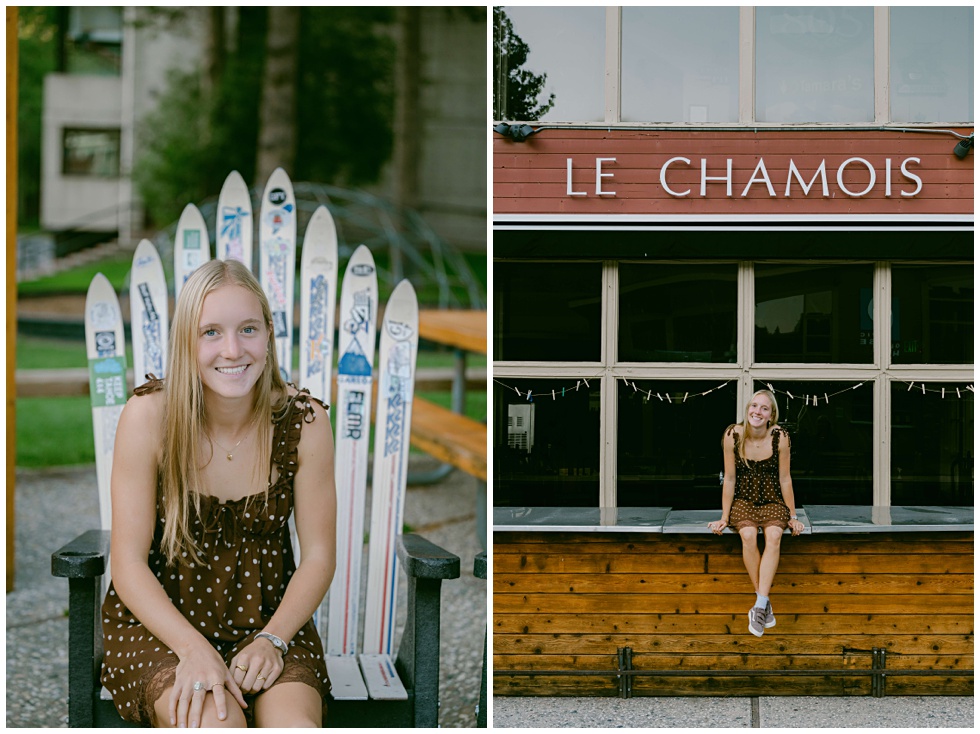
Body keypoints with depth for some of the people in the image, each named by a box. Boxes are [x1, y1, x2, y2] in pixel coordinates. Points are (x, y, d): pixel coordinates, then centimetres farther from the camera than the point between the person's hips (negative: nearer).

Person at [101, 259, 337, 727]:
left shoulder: (304, 422, -7)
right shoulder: (148, 416, -12)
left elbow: (318, 556, 1)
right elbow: (128, 565, -11)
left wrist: (271, 640, -16)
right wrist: (194, 650, -24)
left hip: (268, 621, 2)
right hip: (157, 626, -2)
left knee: (295, 724, -28)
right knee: (215, 722, -31)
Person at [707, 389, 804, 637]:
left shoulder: (779, 437, -10)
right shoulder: (733, 435, -10)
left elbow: (785, 479, -1)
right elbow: (729, 479, -3)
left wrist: (793, 517, 3)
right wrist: (724, 518, -2)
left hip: (773, 501, 0)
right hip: (743, 501, 0)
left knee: (773, 535, -31)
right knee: (749, 535, -31)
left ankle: (759, 606, -35)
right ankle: (765, 603, -26)